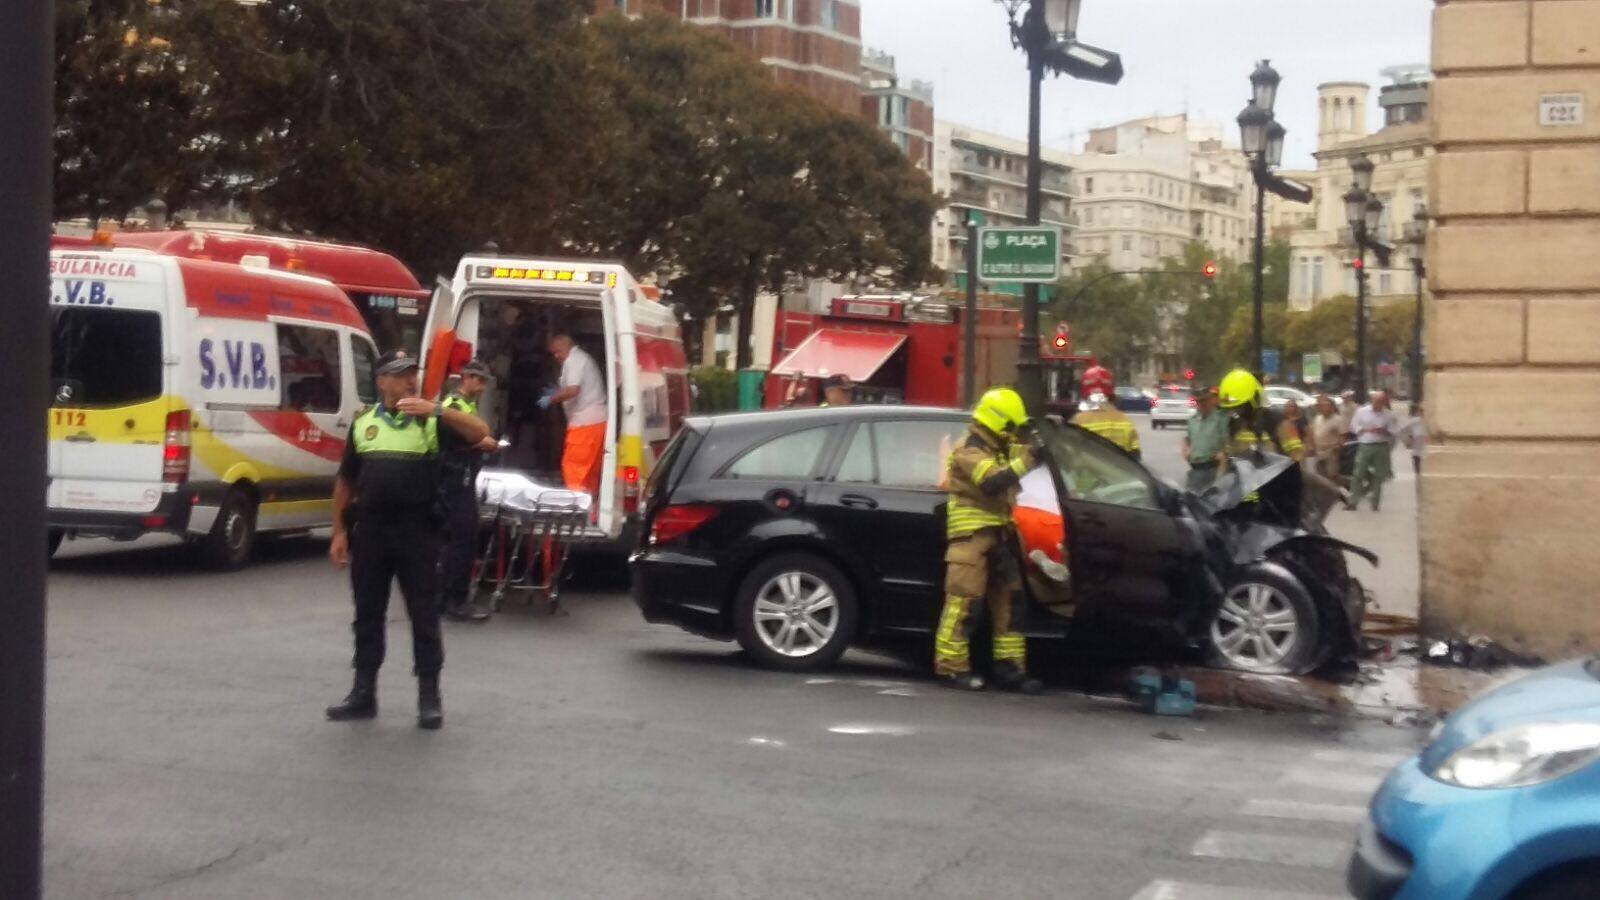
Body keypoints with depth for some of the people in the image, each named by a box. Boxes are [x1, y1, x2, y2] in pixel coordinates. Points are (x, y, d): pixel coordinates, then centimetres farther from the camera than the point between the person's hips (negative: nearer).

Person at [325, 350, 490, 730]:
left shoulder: (431, 419, 1)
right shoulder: (364, 422, 9)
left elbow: (480, 433, -14)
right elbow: (345, 481, 13)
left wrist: (437, 410, -25)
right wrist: (339, 531, 8)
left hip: (417, 530, -3)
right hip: (369, 529, 3)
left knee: (424, 615, 1)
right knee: (367, 615, 10)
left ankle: (429, 697, 8)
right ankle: (363, 694, 19)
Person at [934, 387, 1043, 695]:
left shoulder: (998, 450, 17)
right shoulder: (969, 452, -12)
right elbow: (991, 482, -28)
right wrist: (1022, 462, -29)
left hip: (996, 535, 10)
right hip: (972, 535, -10)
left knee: (1007, 600, 9)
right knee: (964, 600, -10)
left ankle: (1009, 667, 14)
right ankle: (951, 667, -7)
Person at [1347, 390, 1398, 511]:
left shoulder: (1388, 415, 5)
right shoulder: (1362, 411, 5)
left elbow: (1393, 432, 5)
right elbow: (1354, 427, 4)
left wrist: (1383, 431, -14)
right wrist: (1367, 430, -11)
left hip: (1381, 446, 1)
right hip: (1365, 445, -1)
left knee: (1378, 476, 3)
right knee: (1359, 474, -5)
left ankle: (1375, 503, 12)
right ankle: (1353, 501, -1)